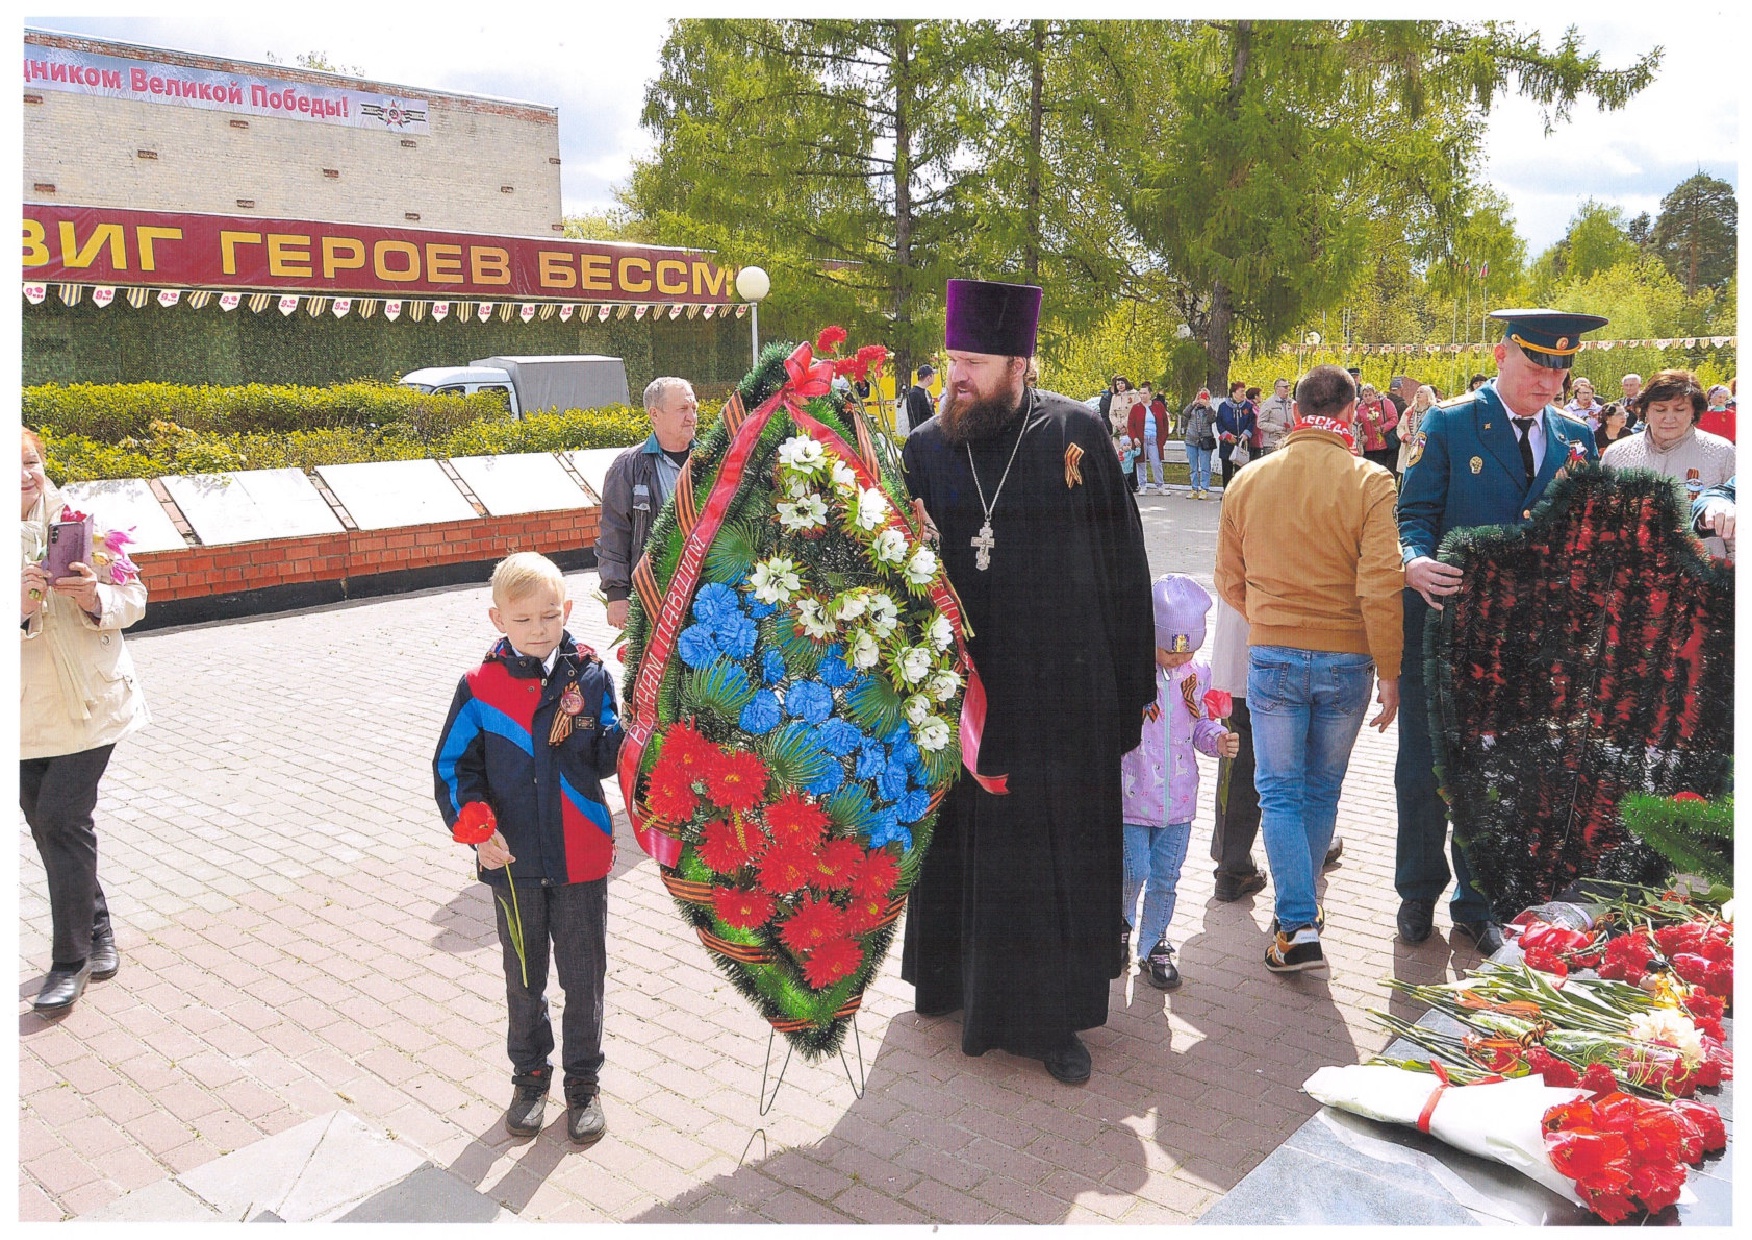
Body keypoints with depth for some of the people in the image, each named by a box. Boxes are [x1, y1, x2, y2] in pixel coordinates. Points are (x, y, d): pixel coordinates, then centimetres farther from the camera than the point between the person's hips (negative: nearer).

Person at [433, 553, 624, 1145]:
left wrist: (625, 735, -23)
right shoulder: (481, 688, -5)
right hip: (514, 862, 1)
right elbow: (453, 765, 0)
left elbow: (610, 758, -2)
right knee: (523, 978, 17)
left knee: (584, 976, 11)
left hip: (581, 860, 0)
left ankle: (583, 1081, 30)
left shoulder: (591, 678, -5)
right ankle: (530, 1075, 37)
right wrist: (475, 827, -12)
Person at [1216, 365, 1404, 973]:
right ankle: (1300, 906, 32)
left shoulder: (1248, 481, 0)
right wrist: (1388, 671, -5)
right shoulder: (1370, 482, -10)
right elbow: (1382, 586, -15)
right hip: (1347, 660, 0)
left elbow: (1229, 582, 9)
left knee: (1280, 792, 9)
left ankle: (1298, 925, 0)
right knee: (1322, 792, 17)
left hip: (1272, 658, 1)